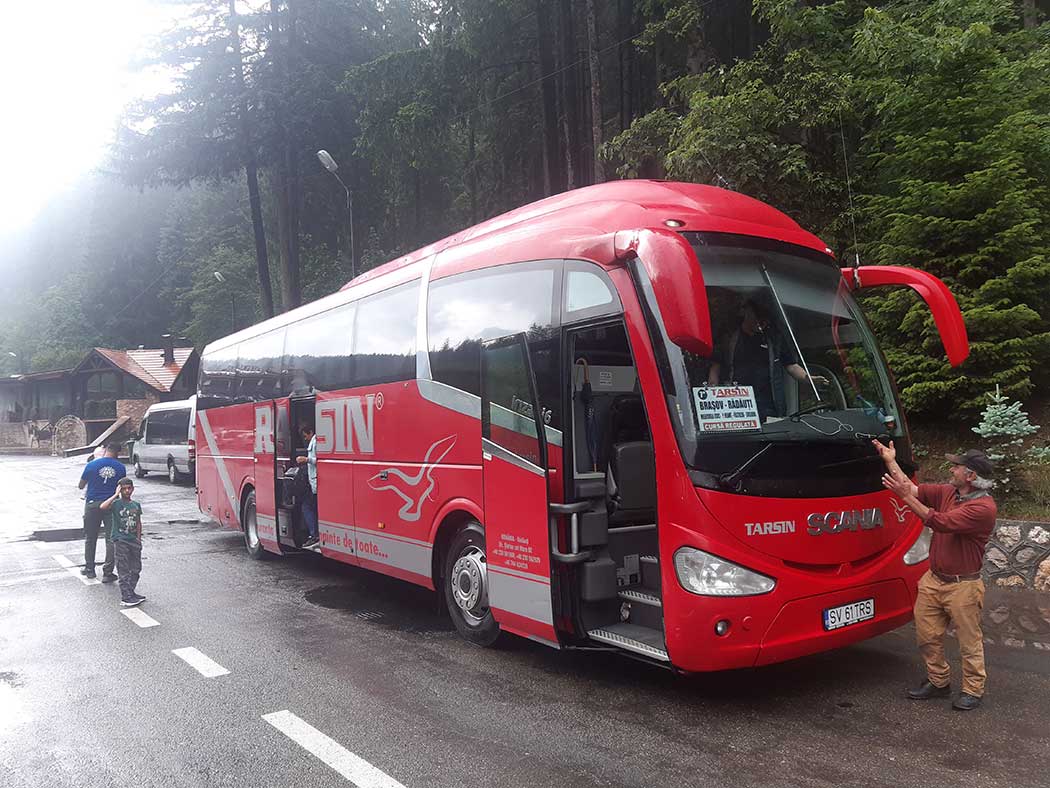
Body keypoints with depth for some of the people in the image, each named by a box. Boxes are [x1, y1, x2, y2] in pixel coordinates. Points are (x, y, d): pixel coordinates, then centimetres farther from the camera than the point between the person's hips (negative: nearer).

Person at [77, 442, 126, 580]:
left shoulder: (91, 465, -5)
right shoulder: (121, 467, -3)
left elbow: (81, 486, 6)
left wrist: (81, 487, 28)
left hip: (92, 504, 0)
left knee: (90, 538, 15)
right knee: (111, 539, 5)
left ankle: (89, 569, 24)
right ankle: (107, 573, 4)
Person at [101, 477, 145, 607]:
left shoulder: (136, 505, 9)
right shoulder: (116, 504, -7)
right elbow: (103, 507, -29)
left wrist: (139, 540, 11)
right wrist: (116, 495, -23)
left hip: (133, 541, 6)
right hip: (120, 540, -6)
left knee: (136, 569, 12)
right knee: (124, 571, -4)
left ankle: (131, 593, 25)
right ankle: (126, 598, -2)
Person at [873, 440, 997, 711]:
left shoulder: (983, 507, -19)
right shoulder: (947, 492, 4)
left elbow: (941, 522, -27)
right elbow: (915, 490, 5)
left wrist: (906, 496, -29)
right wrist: (891, 461, 4)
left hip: (962, 586, -7)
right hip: (933, 581, 7)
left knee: (970, 641, 8)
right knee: (927, 636, 12)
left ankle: (973, 691, 24)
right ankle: (939, 682, 29)